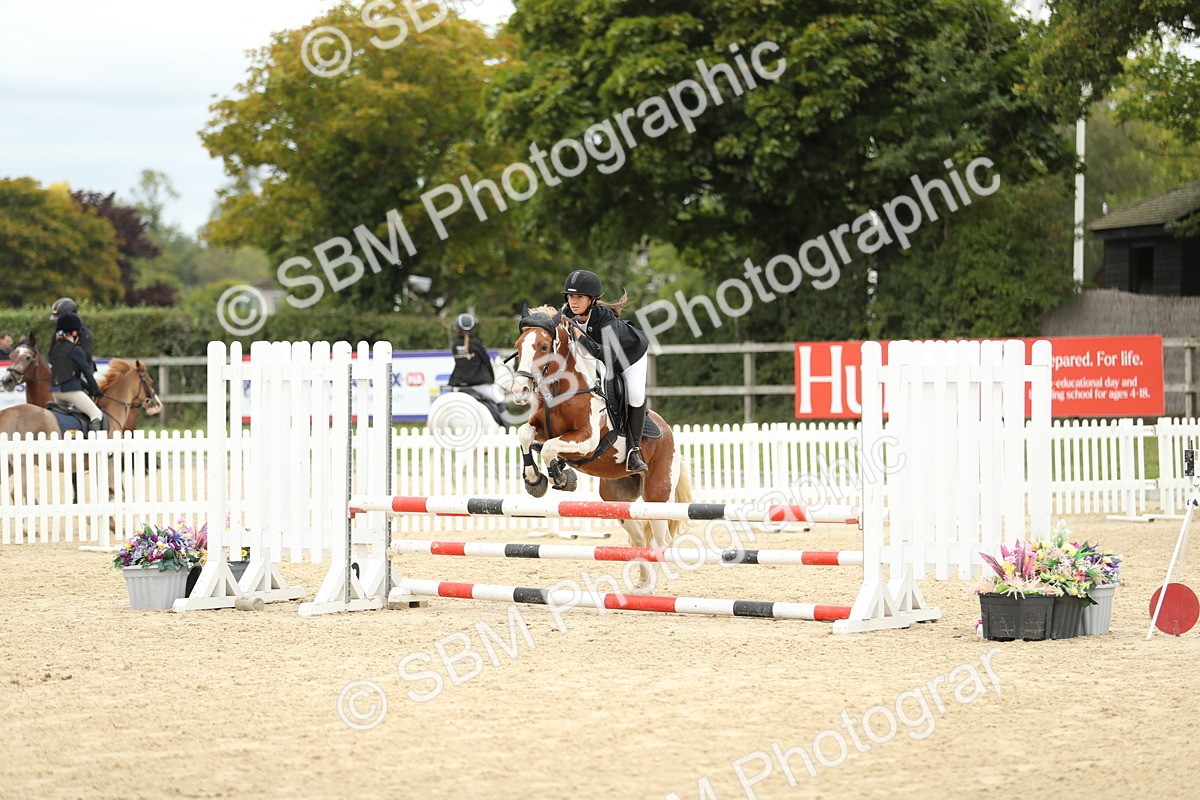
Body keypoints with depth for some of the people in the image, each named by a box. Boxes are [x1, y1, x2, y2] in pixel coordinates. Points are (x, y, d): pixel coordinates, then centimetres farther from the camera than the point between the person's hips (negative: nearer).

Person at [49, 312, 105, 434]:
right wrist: (96, 391, 9)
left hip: (55, 391, 8)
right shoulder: (76, 350, -8)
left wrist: (88, 388, 20)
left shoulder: (55, 349, 14)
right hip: (71, 390, -8)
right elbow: (86, 372, -5)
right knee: (97, 414, -5)